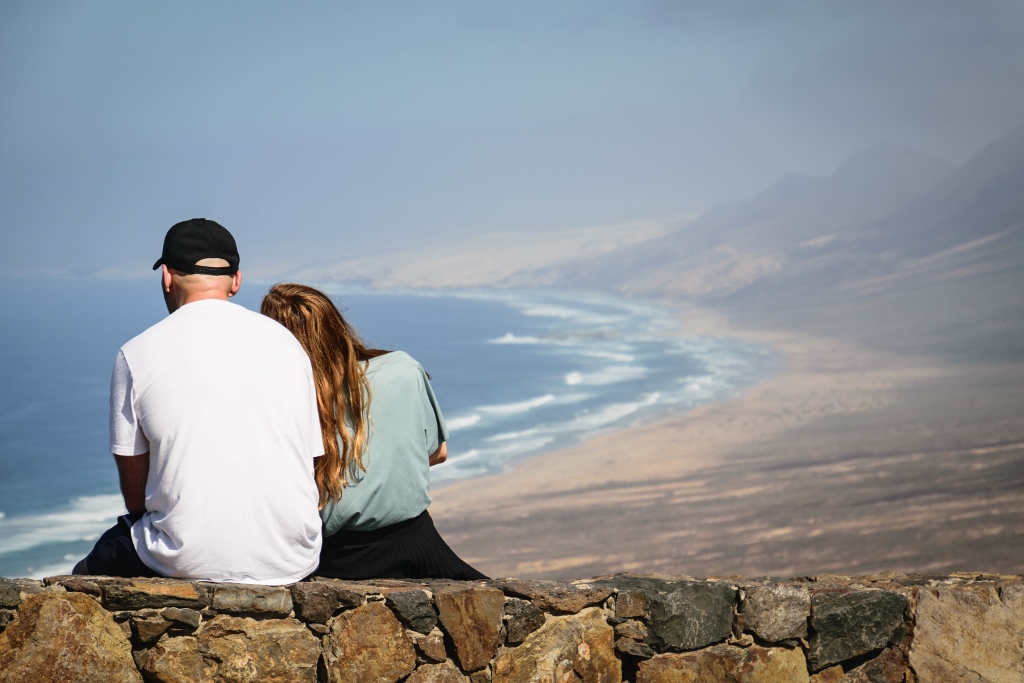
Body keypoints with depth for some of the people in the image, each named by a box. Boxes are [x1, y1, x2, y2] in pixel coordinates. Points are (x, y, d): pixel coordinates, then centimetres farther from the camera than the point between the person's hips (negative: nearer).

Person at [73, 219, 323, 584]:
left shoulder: (136, 354, 0)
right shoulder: (286, 342, 8)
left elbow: (134, 495, 4)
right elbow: (311, 464, 12)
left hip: (189, 562, -4)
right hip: (292, 564, 4)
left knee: (90, 569, 25)